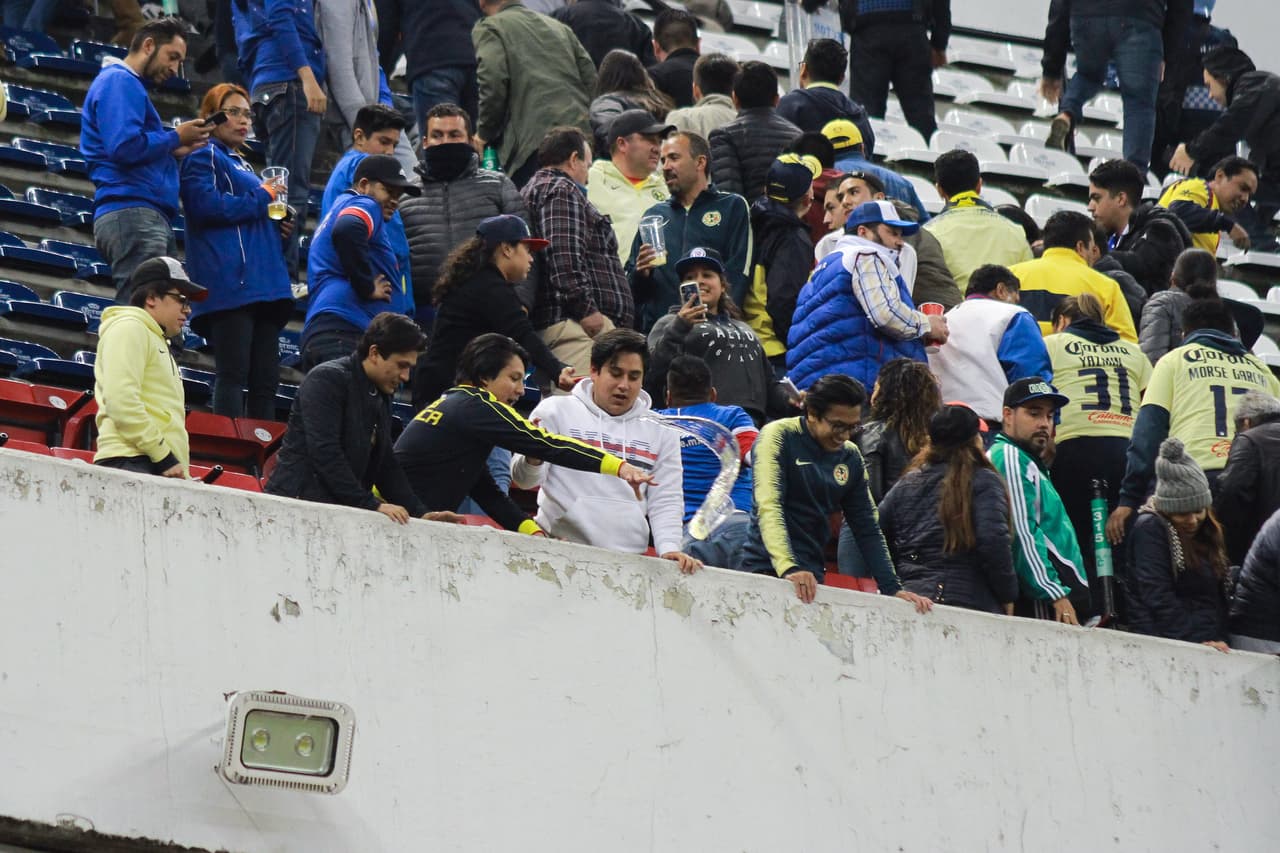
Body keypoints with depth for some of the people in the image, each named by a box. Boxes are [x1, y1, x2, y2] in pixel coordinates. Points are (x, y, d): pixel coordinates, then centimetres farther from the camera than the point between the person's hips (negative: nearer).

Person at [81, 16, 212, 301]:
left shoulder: (129, 84, 27)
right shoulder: (119, 82, -5)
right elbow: (124, 146, -20)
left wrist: (173, 151, 13)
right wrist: (175, 137, -6)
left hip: (149, 216, 10)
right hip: (132, 213, -10)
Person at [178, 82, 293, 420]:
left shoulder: (242, 166, 28)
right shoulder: (203, 157, 2)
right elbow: (207, 205, -16)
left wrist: (278, 227, 14)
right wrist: (262, 198, -7)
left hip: (262, 286, 9)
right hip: (230, 285, -9)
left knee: (265, 380, 3)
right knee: (232, 374, -15)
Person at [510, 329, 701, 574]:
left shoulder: (661, 432, 15)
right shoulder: (556, 411, 6)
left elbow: (666, 501, 14)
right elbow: (524, 479, 2)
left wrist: (669, 549, -3)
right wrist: (533, 459, -21)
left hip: (630, 558, 2)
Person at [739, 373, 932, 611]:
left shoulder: (850, 457, 11)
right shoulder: (779, 436, -7)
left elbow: (867, 529, 15)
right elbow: (769, 507, -20)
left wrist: (893, 589, 4)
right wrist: (788, 568, -34)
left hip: (813, 575, 6)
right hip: (766, 571, -6)